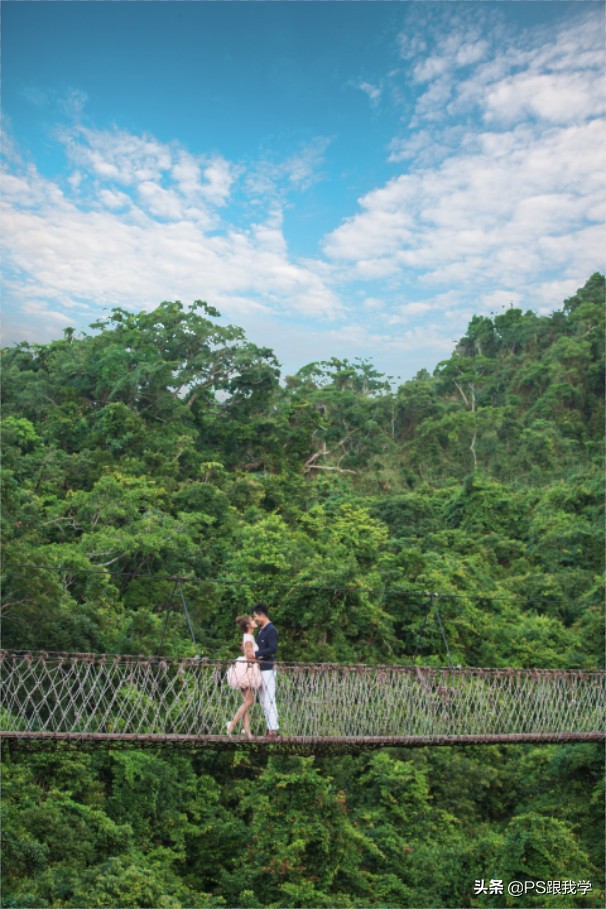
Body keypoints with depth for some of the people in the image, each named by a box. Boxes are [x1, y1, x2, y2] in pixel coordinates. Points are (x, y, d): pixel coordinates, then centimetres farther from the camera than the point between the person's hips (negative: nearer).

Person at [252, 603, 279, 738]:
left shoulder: (271, 630, -12)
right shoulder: (262, 630, 17)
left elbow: (273, 649, -20)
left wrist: (256, 654, -19)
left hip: (268, 669, -10)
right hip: (261, 669, 10)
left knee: (269, 699, -7)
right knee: (263, 701, 12)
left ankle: (273, 729, -3)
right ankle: (270, 727, 17)